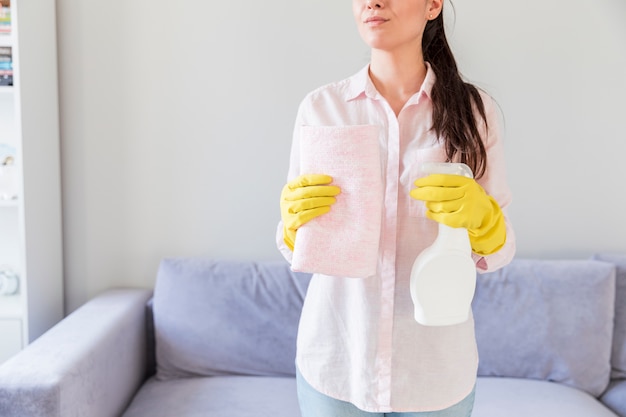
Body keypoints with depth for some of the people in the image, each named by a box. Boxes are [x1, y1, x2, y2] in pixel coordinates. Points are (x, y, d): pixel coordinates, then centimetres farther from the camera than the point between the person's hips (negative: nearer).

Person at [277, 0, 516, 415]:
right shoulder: (320, 108, -5)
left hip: (436, 363, 0)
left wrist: (481, 217, -22)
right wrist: (295, 223, -22)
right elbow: (298, 252, -1)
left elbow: (499, 253, -2)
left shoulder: (475, 109, -5)